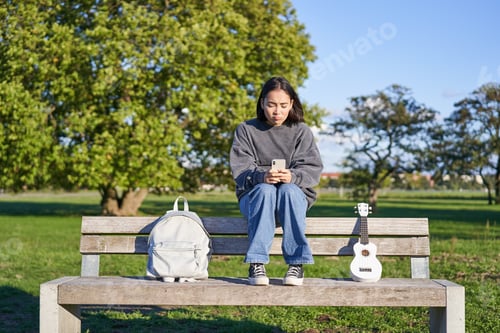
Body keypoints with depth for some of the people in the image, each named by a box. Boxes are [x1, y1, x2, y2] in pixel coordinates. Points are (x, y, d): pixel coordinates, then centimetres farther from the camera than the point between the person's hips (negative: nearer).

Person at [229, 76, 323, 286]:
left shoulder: (301, 131, 6)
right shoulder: (246, 130, 4)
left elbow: (313, 169, -5)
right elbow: (240, 169, -7)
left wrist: (293, 176, -28)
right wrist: (262, 176, -30)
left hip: (294, 194, 0)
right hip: (254, 195, 0)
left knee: (289, 189, -35)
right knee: (265, 190, -35)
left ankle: (296, 263, -31)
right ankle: (256, 263, -36)